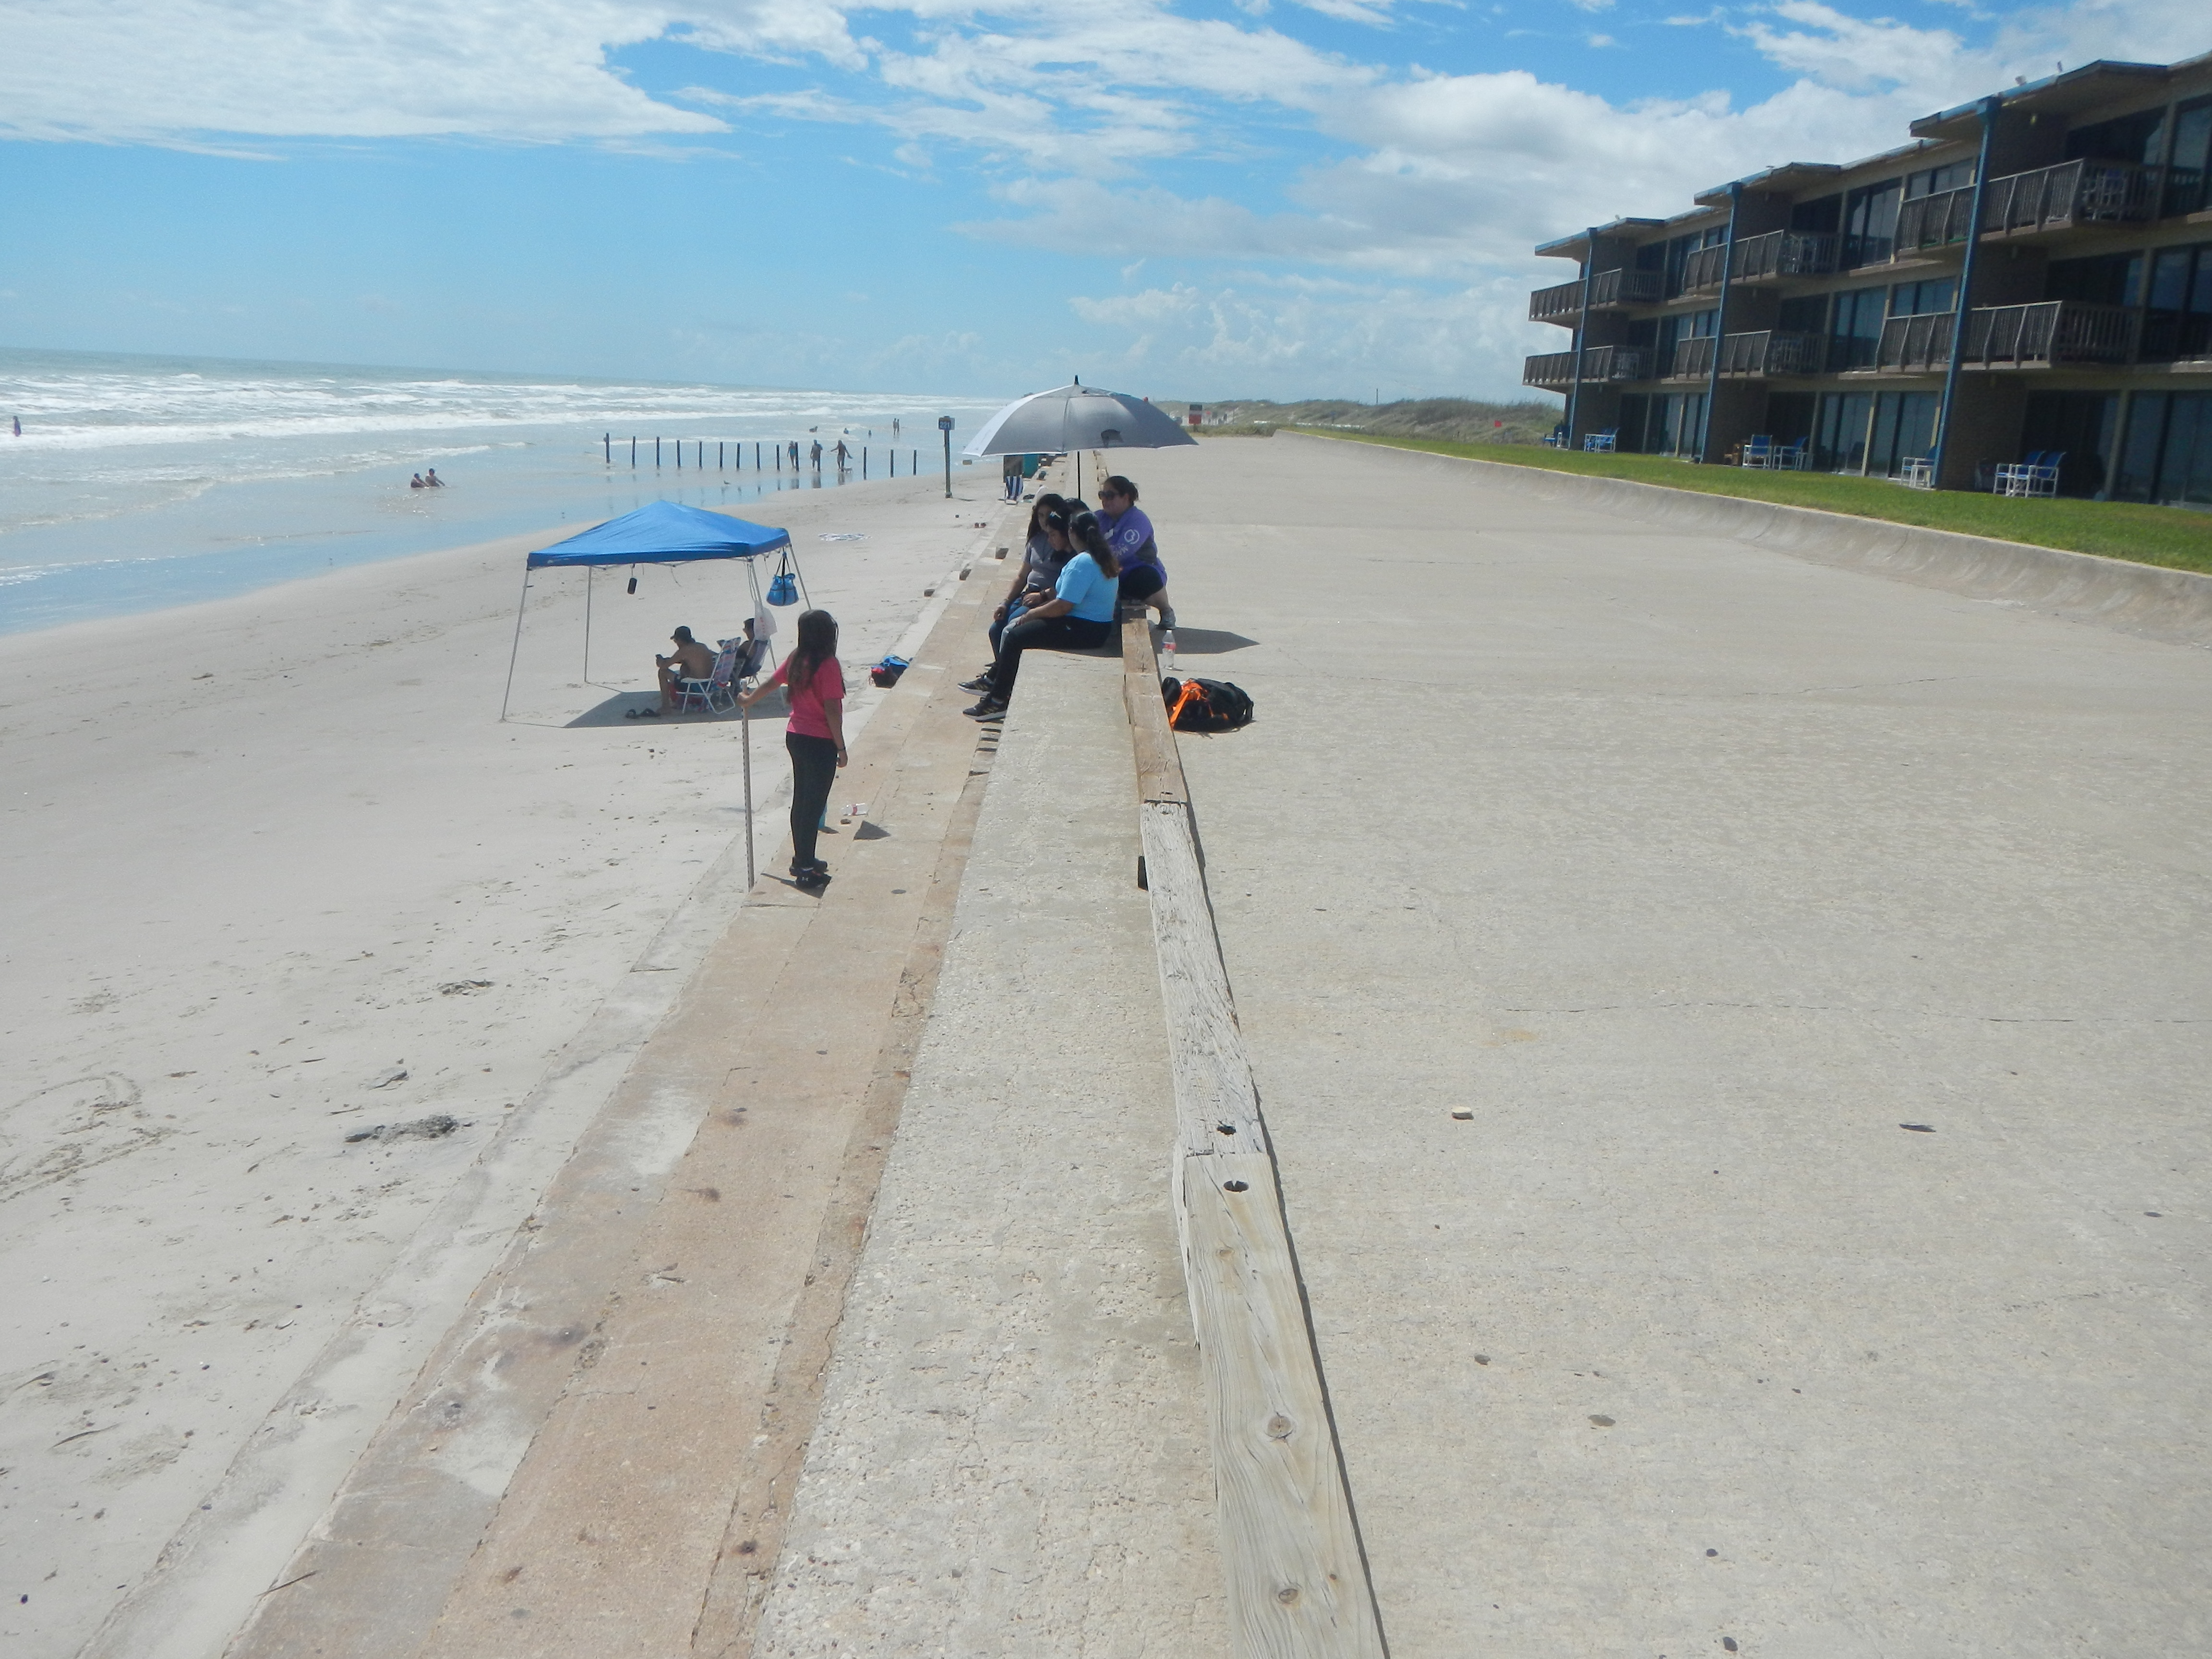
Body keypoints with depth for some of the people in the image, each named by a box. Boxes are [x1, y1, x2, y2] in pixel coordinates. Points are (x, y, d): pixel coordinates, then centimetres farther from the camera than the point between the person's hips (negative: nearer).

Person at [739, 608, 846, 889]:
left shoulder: (796, 660, 4)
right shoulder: (828, 665, -18)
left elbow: (770, 683, 18)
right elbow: (832, 710, -20)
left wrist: (748, 700, 37)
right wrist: (841, 747, -13)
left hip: (795, 737, 8)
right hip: (820, 743, -8)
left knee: (801, 800, 17)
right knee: (814, 804, -1)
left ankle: (802, 859, 29)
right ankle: (806, 869, 3)